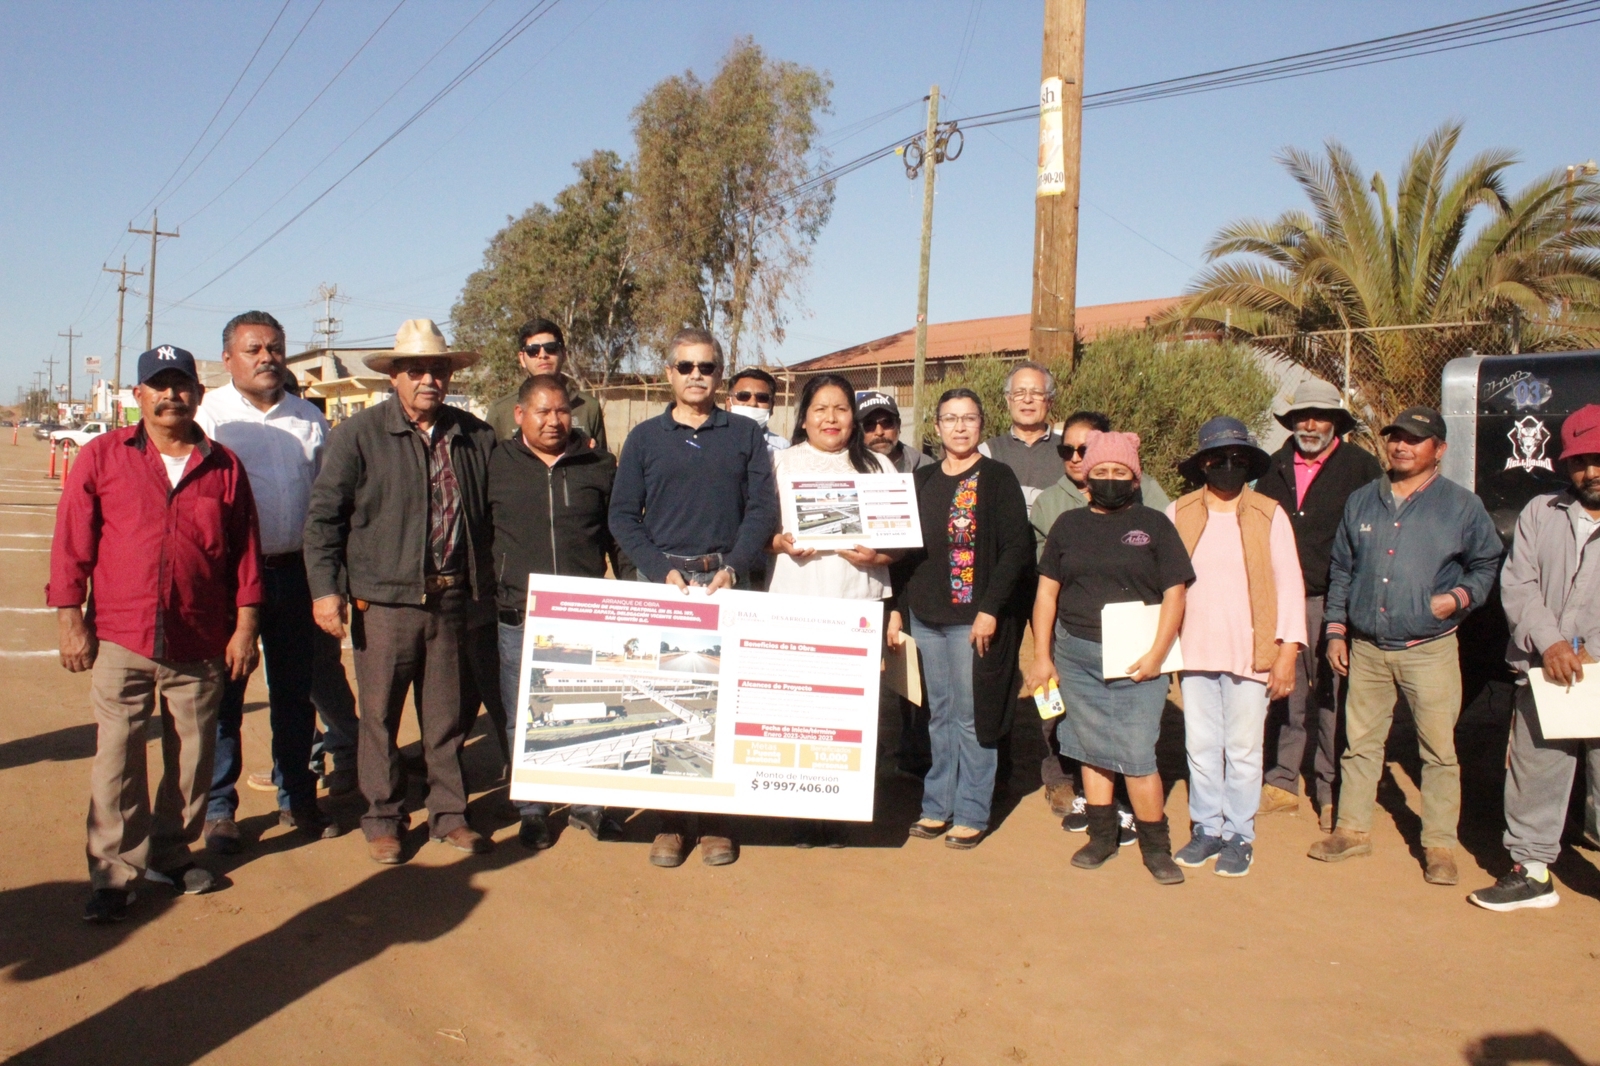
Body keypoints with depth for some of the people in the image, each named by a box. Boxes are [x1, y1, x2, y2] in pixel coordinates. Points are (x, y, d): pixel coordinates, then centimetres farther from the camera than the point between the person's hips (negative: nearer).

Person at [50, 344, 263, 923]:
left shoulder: (224, 466, 6)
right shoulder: (101, 457, 3)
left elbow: (246, 551, 7)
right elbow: (71, 544, 3)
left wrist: (245, 626, 3)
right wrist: (70, 619, -2)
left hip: (201, 645, 2)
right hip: (121, 638, -1)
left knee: (191, 758, 10)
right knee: (117, 761, 1)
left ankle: (171, 854, 28)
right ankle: (114, 872, 12)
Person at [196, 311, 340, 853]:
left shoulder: (310, 420, 10)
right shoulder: (207, 416, -2)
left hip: (295, 570, 4)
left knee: (296, 692, 12)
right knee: (223, 692, 5)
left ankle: (297, 799, 26)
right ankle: (217, 809, 17)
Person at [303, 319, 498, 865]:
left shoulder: (476, 437, 7)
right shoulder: (358, 434, -1)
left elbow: (492, 518, 13)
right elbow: (323, 516, -2)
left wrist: (485, 592, 11)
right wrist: (325, 588, -8)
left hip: (453, 599, 3)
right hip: (386, 601, -2)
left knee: (448, 716, 11)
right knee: (379, 716, 6)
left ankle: (449, 814, 25)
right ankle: (382, 819, 21)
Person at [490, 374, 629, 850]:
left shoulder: (599, 466, 7)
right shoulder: (496, 465, 4)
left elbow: (619, 538, 12)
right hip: (519, 618, 0)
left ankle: (587, 803, 23)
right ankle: (532, 811, 21)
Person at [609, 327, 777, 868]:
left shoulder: (745, 434, 9)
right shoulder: (645, 438, 9)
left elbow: (762, 509, 4)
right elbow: (623, 515, 5)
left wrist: (734, 568, -10)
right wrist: (661, 571, -8)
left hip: (727, 581, 0)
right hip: (664, 579, 0)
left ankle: (717, 817, 9)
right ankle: (672, 816, 9)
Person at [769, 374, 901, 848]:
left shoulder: (878, 467, 12)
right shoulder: (781, 463, 12)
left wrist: (876, 555, -9)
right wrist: (781, 542, -9)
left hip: (859, 603, 0)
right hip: (795, 602, 0)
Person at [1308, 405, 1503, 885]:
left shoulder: (1461, 505, 0)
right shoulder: (1360, 502, 11)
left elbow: (1487, 565, 7)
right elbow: (1340, 571, 15)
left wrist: (1459, 597, -12)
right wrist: (1336, 630, 10)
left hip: (1429, 651, -3)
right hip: (1366, 648, 4)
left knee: (1438, 749, 0)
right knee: (1360, 742, 10)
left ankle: (1439, 844, 10)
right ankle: (1352, 828, 22)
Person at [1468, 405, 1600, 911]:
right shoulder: (1540, 514, 11)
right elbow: (1517, 585, 2)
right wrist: (1548, 642, -12)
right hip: (1544, 678, 3)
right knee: (1534, 776, 11)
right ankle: (1532, 871, 25)